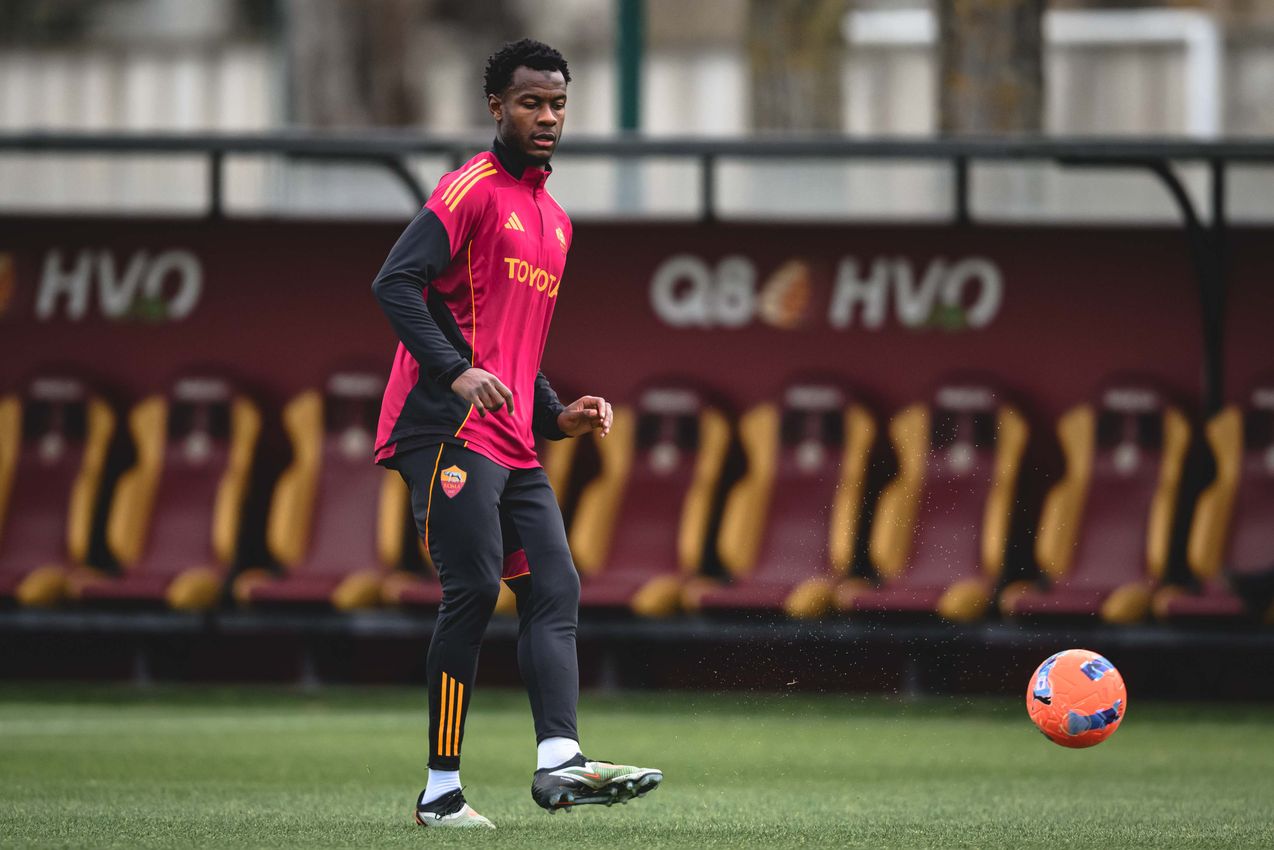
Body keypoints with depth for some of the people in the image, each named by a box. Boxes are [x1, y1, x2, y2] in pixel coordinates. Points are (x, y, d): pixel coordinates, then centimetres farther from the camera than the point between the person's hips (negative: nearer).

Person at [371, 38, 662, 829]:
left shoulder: (555, 221, 23)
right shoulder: (472, 190, -4)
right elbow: (396, 283, -16)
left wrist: (557, 415, 15)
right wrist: (456, 371, -26)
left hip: (513, 443, 9)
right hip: (449, 429, -9)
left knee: (555, 589, -4)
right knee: (474, 589, -12)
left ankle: (560, 761, -15)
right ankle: (441, 790, -9)